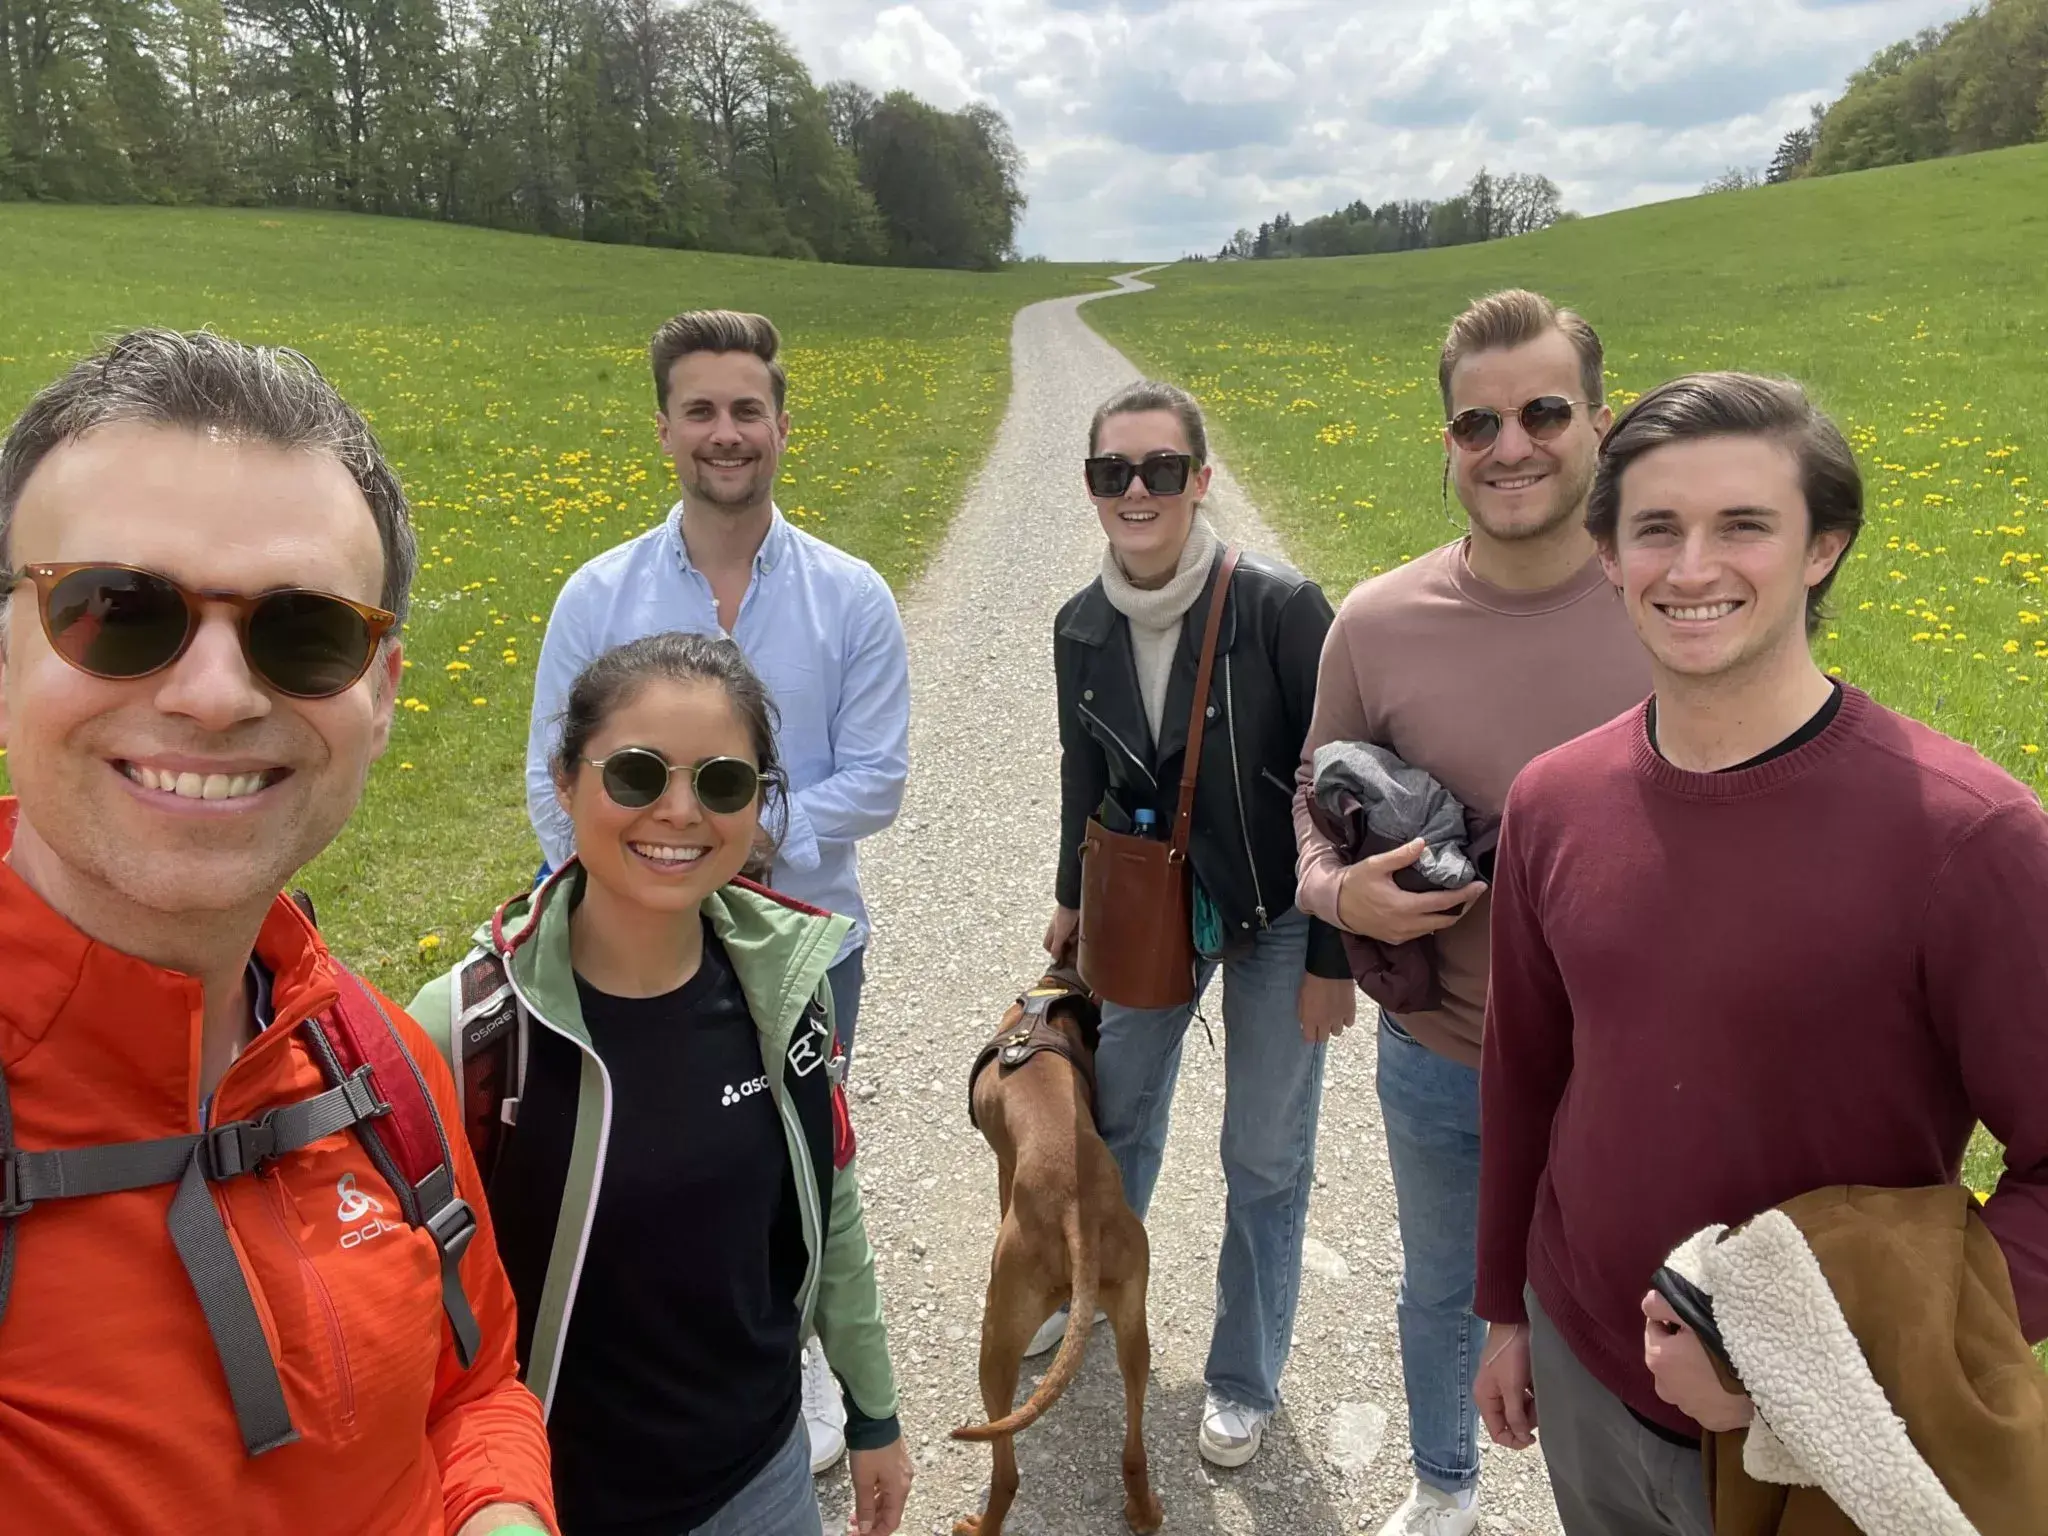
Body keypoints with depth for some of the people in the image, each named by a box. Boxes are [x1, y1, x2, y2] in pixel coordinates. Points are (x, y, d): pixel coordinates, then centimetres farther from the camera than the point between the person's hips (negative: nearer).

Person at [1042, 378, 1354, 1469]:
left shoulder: (1282, 609, -24)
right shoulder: (1081, 627, -8)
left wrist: (1332, 957, -15)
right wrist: (1074, 898, 17)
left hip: (1276, 920, -4)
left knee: (1265, 1160, 9)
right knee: (1118, 1106, 20)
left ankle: (1245, 1381, 33)